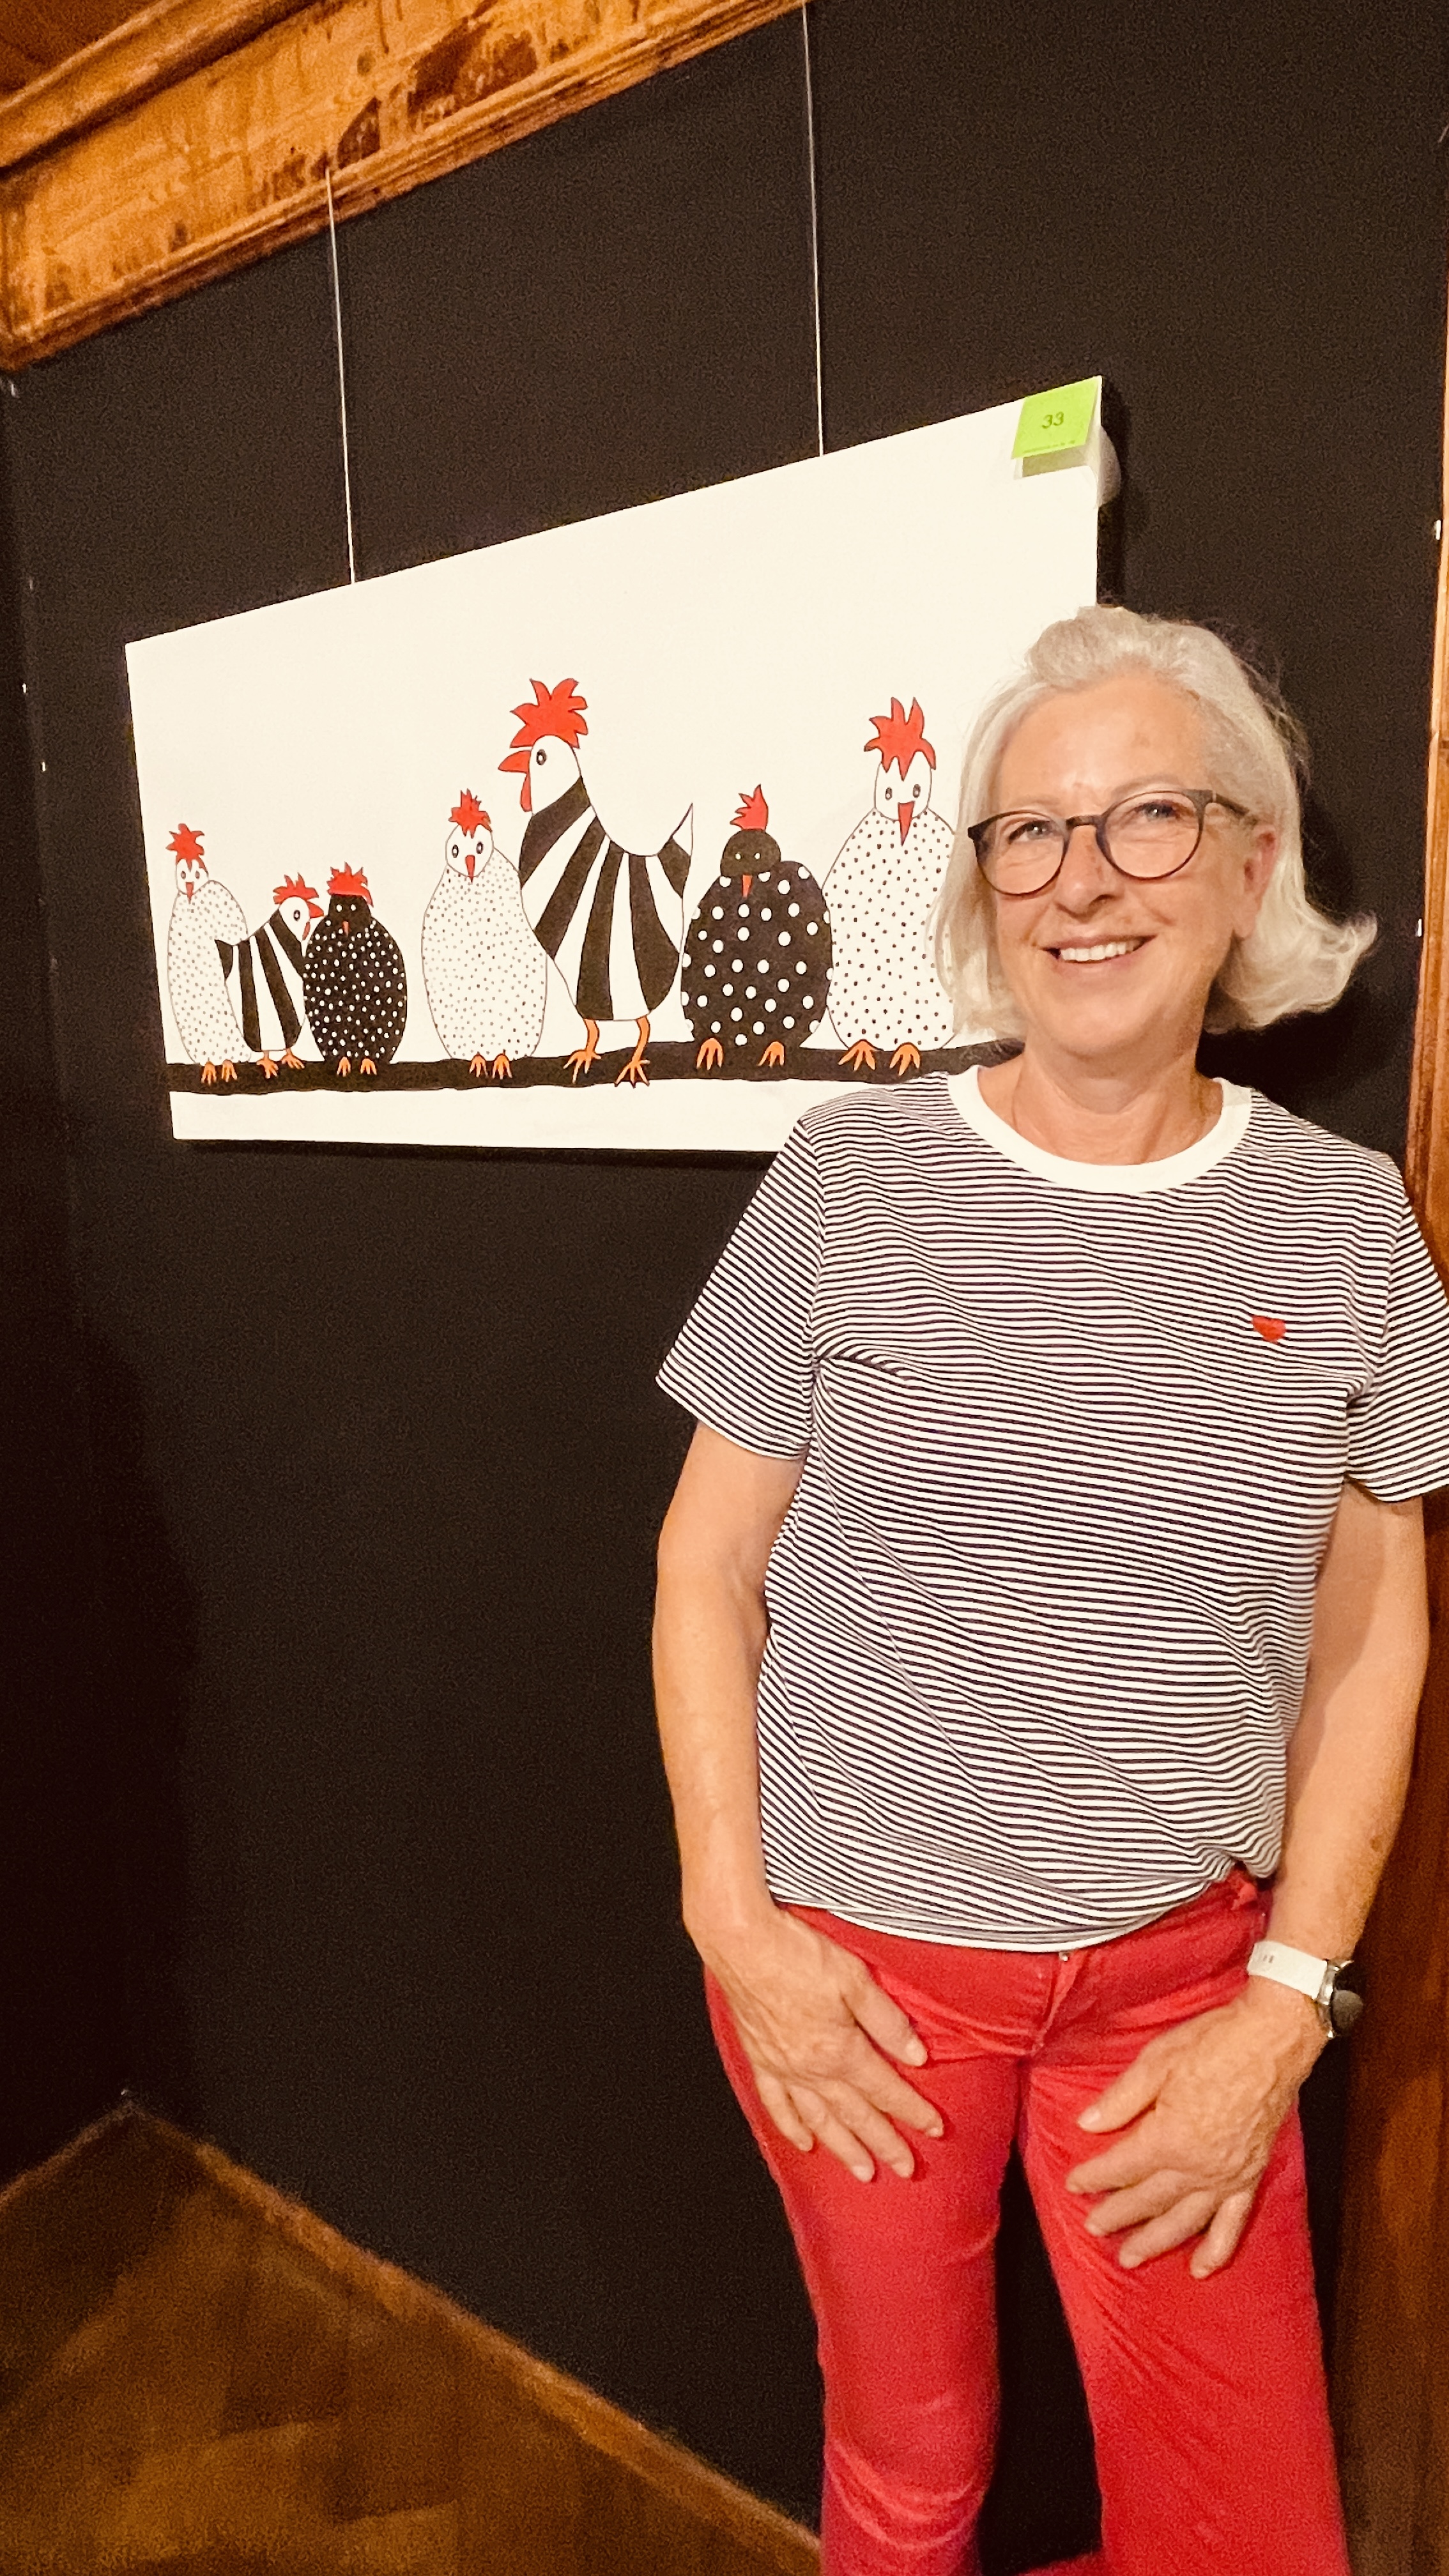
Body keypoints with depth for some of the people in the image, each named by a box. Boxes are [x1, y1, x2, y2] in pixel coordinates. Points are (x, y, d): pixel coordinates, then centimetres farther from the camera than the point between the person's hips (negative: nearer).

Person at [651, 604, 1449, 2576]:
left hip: (1187, 1969, 2)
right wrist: (734, 1918, -8)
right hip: (858, 1954, -1)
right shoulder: (853, 1178, -10)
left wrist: (1290, 2002, -3)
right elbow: (708, 1567, -4)